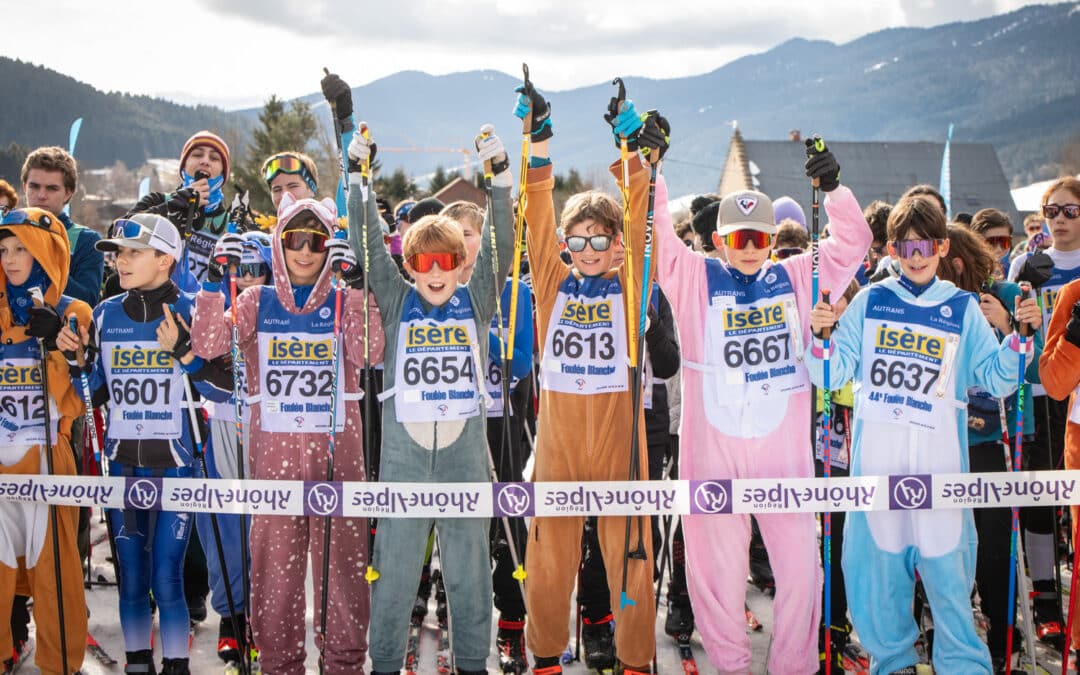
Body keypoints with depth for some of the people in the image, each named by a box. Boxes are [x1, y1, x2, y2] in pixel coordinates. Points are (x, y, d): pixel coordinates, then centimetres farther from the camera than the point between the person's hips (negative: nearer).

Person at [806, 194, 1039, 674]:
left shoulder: (963, 308, 7)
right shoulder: (870, 301, 7)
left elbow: (997, 379, 5)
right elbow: (834, 373, 6)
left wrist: (1020, 335, -8)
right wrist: (821, 336, -11)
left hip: (939, 457, -1)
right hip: (876, 454, 1)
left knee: (946, 559, -3)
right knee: (878, 556, 7)